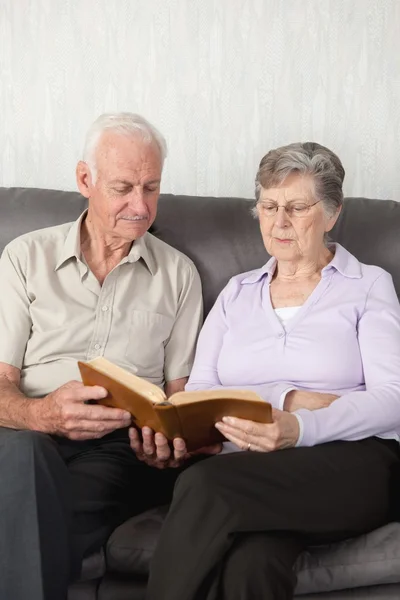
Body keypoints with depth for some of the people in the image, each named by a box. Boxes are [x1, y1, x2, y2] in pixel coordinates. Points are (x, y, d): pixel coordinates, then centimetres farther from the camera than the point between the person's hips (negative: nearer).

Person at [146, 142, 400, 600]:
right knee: (250, 563, -36)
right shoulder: (237, 293, 21)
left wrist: (300, 428, -22)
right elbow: (197, 393, 8)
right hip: (249, 468, 2)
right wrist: (288, 397, -9)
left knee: (205, 485, -33)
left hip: (351, 463, -2)